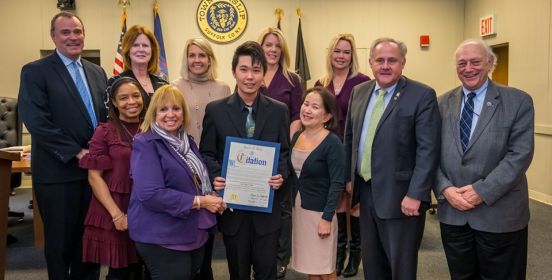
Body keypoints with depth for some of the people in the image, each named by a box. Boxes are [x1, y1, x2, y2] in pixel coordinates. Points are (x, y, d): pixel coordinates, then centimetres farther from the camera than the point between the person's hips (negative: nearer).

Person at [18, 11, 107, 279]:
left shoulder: (97, 72, 14)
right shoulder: (35, 71, -4)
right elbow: (36, 121, -14)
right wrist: (76, 152, -18)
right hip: (59, 171, -5)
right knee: (61, 240, 8)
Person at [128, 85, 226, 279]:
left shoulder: (187, 141, 11)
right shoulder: (146, 145, -13)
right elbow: (150, 195, -24)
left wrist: (211, 195, -1)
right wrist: (199, 201, -21)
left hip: (193, 233, 8)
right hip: (162, 238, -8)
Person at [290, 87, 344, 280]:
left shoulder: (332, 143, -16)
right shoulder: (296, 137, 4)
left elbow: (337, 184, -17)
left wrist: (327, 217, -19)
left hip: (320, 211, -6)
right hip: (298, 209, 6)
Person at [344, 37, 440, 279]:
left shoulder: (422, 95, -11)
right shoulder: (359, 92, 8)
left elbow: (428, 150, -15)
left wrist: (416, 195, -20)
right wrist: (349, 178, 12)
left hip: (400, 196, -5)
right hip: (365, 192, 6)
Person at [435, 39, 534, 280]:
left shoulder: (518, 101, -4)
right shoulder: (443, 103, 6)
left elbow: (520, 154, -12)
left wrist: (482, 191, -18)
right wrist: (445, 189, -11)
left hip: (499, 216, -2)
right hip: (452, 212, 3)